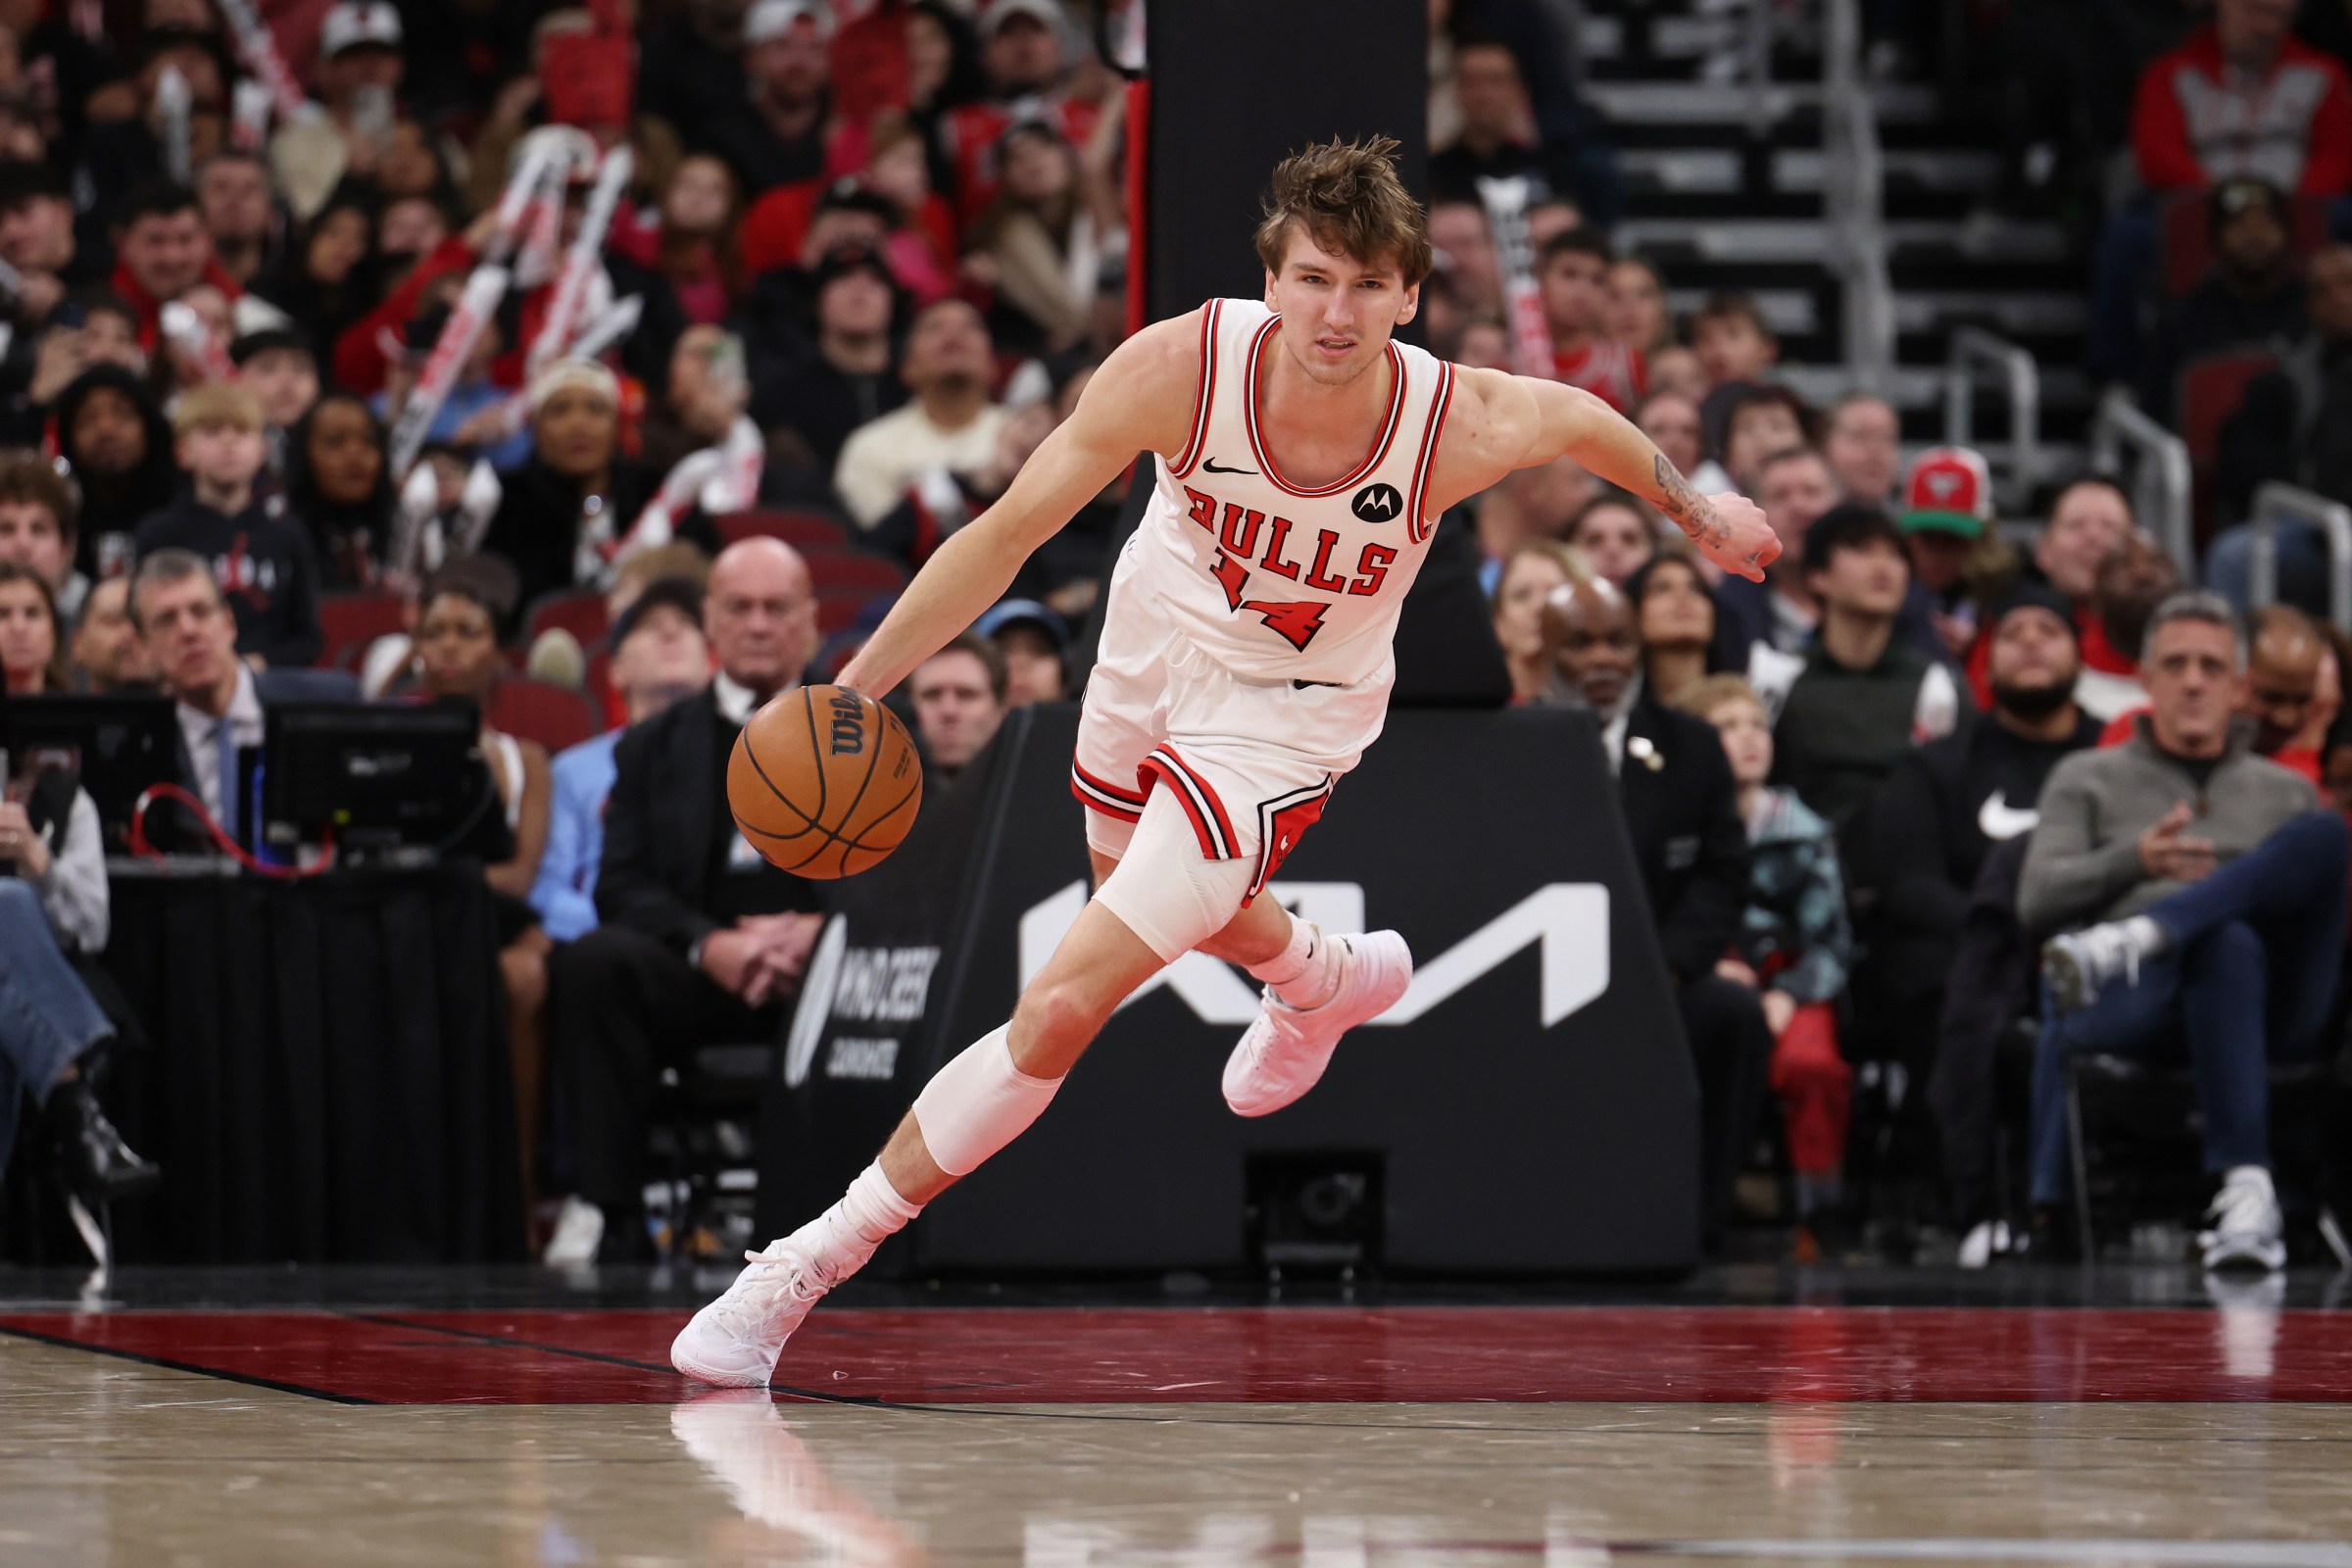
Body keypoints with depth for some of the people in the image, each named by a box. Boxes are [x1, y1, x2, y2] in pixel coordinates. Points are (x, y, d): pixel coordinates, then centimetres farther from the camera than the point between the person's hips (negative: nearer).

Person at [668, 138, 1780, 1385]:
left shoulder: (1462, 427, -31)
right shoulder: (1182, 368, -31)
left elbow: (1578, 417, -6)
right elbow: (1007, 533, -21)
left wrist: (1694, 509, 13)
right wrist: (855, 687, -26)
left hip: (1285, 725, -3)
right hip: (1152, 657, 3)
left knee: (1060, 1013, -14)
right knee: (1147, 899, 33)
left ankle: (810, 1267, -4)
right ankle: (1324, 982, 67)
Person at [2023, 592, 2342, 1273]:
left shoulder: (2285, 793, 31)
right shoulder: (2087, 779, 25)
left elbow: (2333, 911, 21)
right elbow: (2037, 902, 9)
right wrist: (2134, 862, -11)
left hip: (2274, 1003, 2)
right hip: (2127, 1005, -2)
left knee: (2323, 834, -26)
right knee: (2228, 944, -42)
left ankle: (2131, 941, -43)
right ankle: (2245, 1191, -55)